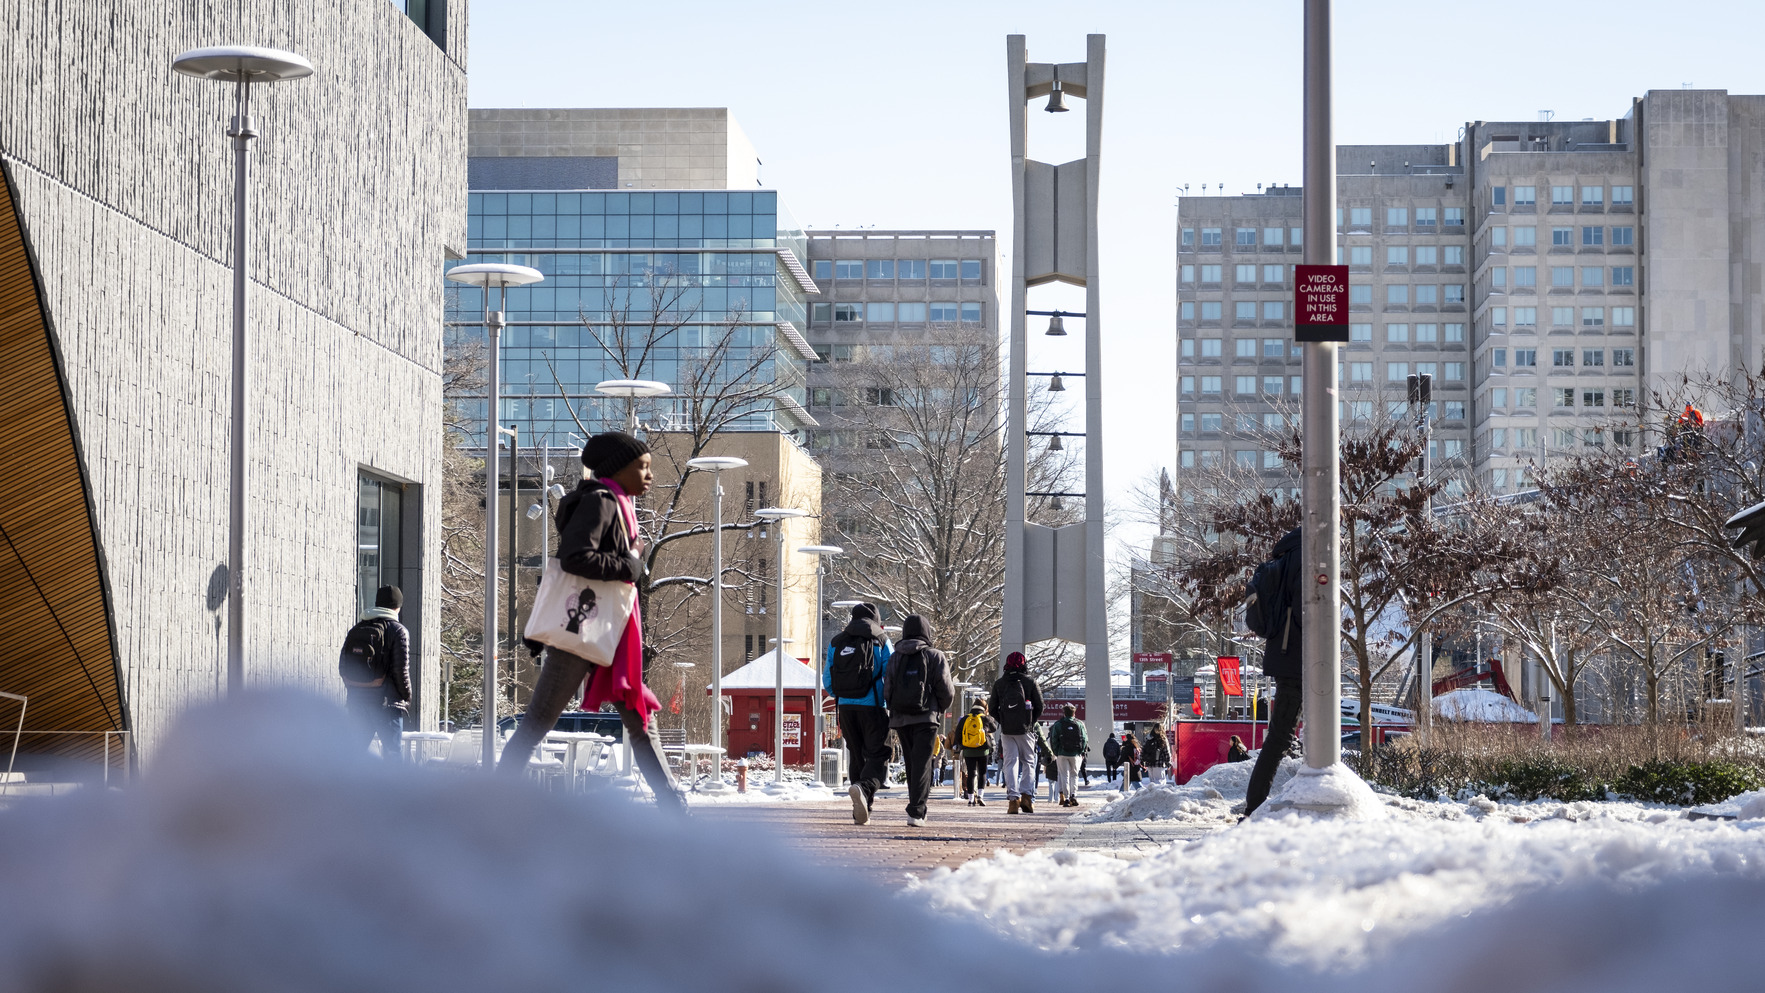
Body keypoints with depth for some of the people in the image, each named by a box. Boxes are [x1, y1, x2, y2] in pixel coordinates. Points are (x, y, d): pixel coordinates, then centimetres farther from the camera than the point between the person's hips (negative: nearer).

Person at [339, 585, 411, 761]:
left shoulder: (356, 630, 11)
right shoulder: (398, 631, -6)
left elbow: (342, 667, 10)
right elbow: (401, 670, -11)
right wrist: (406, 697, 1)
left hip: (356, 699, 5)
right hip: (386, 700, -5)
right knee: (393, 750, -3)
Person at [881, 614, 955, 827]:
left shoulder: (895, 658, 6)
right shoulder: (935, 657, -3)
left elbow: (886, 691, 1)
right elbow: (946, 691, -6)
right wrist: (940, 708, 14)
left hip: (901, 719, 4)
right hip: (926, 718, -4)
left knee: (911, 764, 15)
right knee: (922, 764, -6)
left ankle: (919, 809, 23)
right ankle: (916, 812, -19)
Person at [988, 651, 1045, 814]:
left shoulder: (999, 683, 5)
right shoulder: (1030, 682, 0)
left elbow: (992, 707, 6)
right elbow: (1039, 706, 1)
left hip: (1007, 730, 1)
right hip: (1025, 729, -1)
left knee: (1010, 762, 2)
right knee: (1028, 762, 9)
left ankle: (1013, 798, -10)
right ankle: (1027, 795, -4)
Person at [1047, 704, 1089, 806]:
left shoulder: (1058, 724, -1)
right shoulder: (1079, 724, 2)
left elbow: (1053, 740, 0)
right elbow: (1085, 739, 2)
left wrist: (1056, 753, 10)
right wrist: (1082, 753, 11)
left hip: (1062, 754, -1)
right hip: (1076, 754, 1)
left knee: (1064, 775, 3)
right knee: (1074, 775, 13)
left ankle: (1066, 798, -4)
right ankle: (1074, 795, -3)